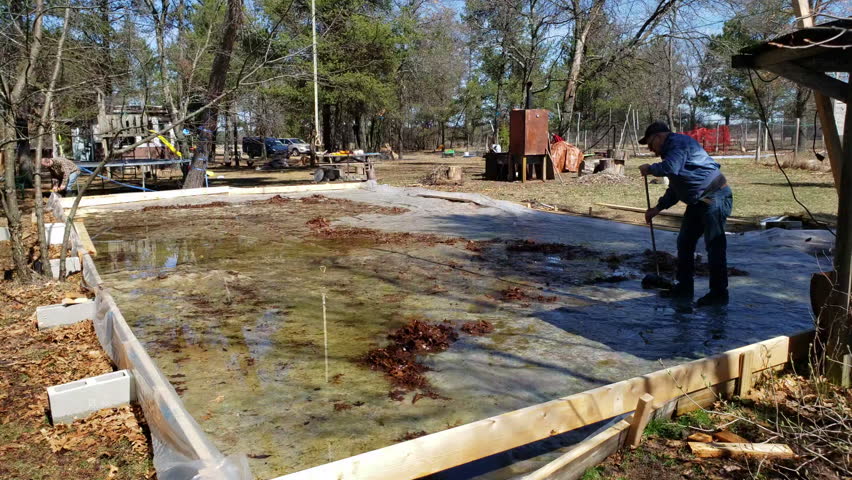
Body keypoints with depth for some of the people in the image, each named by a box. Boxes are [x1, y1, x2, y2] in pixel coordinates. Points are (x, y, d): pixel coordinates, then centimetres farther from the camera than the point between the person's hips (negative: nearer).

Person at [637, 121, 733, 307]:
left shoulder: (678, 142, -11)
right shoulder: (671, 150, 22)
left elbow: (670, 168, -29)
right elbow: (675, 188, 28)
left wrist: (650, 169, -10)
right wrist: (658, 208, 22)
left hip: (714, 197, -11)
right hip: (698, 202, 11)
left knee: (714, 245, -9)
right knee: (684, 242, 14)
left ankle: (719, 293, -3)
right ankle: (684, 287, 22)